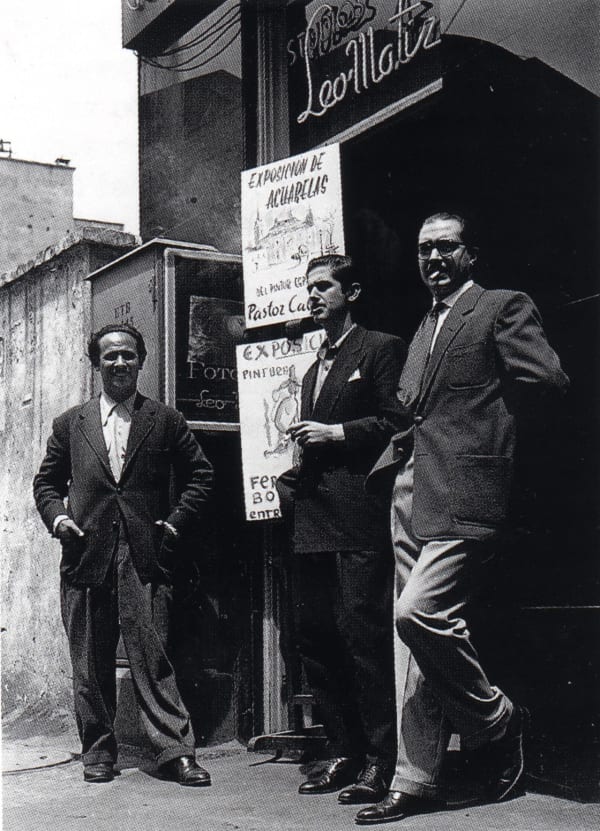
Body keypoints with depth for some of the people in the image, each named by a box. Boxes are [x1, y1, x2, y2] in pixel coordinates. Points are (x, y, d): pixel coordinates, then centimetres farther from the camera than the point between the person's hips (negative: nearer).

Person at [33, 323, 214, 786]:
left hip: (146, 558, -2)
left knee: (151, 655, -7)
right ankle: (98, 751, 19)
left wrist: (177, 522, 2)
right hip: (87, 557, 2)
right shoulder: (71, 424, 14)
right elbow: (47, 482, 20)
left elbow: (200, 475, 13)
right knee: (91, 664, 7)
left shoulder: (166, 421, 9)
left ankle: (175, 751, 0)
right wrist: (57, 518, 2)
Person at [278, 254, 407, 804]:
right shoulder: (313, 369, 26)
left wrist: (338, 433, -12)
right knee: (314, 636, 7)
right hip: (312, 518, 8)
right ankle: (344, 751, 16)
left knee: (362, 631, -10)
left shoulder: (380, 349, 2)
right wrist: (291, 480, 14)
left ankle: (381, 761, -3)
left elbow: (396, 421, -8)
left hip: (359, 517, -8)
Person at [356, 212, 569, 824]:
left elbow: (547, 380, -11)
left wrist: (481, 422, 0)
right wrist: (382, 470, 9)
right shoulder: (423, 330, 25)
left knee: (416, 613, -21)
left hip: (462, 494, -8)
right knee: (412, 633, 6)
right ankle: (416, 780, 11)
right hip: (409, 497, 8)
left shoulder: (504, 308, 1)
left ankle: (494, 721, 4)